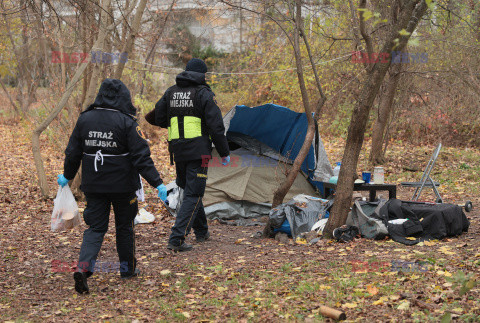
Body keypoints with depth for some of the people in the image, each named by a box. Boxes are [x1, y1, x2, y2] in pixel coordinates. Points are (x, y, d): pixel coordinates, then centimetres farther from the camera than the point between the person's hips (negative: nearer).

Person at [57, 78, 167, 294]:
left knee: (95, 227, 7)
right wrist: (157, 184, -12)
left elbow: (73, 153, 8)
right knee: (124, 227, 15)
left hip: (93, 186, 3)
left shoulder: (85, 119, 0)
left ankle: (83, 267, -13)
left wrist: (67, 176, 24)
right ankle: (127, 268, 27)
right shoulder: (126, 122, -13)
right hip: (122, 186, -3)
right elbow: (141, 157, -15)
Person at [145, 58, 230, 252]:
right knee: (193, 195, -3)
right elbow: (216, 126, -8)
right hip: (198, 151, -6)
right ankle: (176, 239, -12)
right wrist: (224, 153, 1)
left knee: (190, 190, 21)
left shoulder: (171, 92, 10)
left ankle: (202, 232, 35)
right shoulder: (205, 94, -6)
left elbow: (159, 119, 13)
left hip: (177, 151, 6)